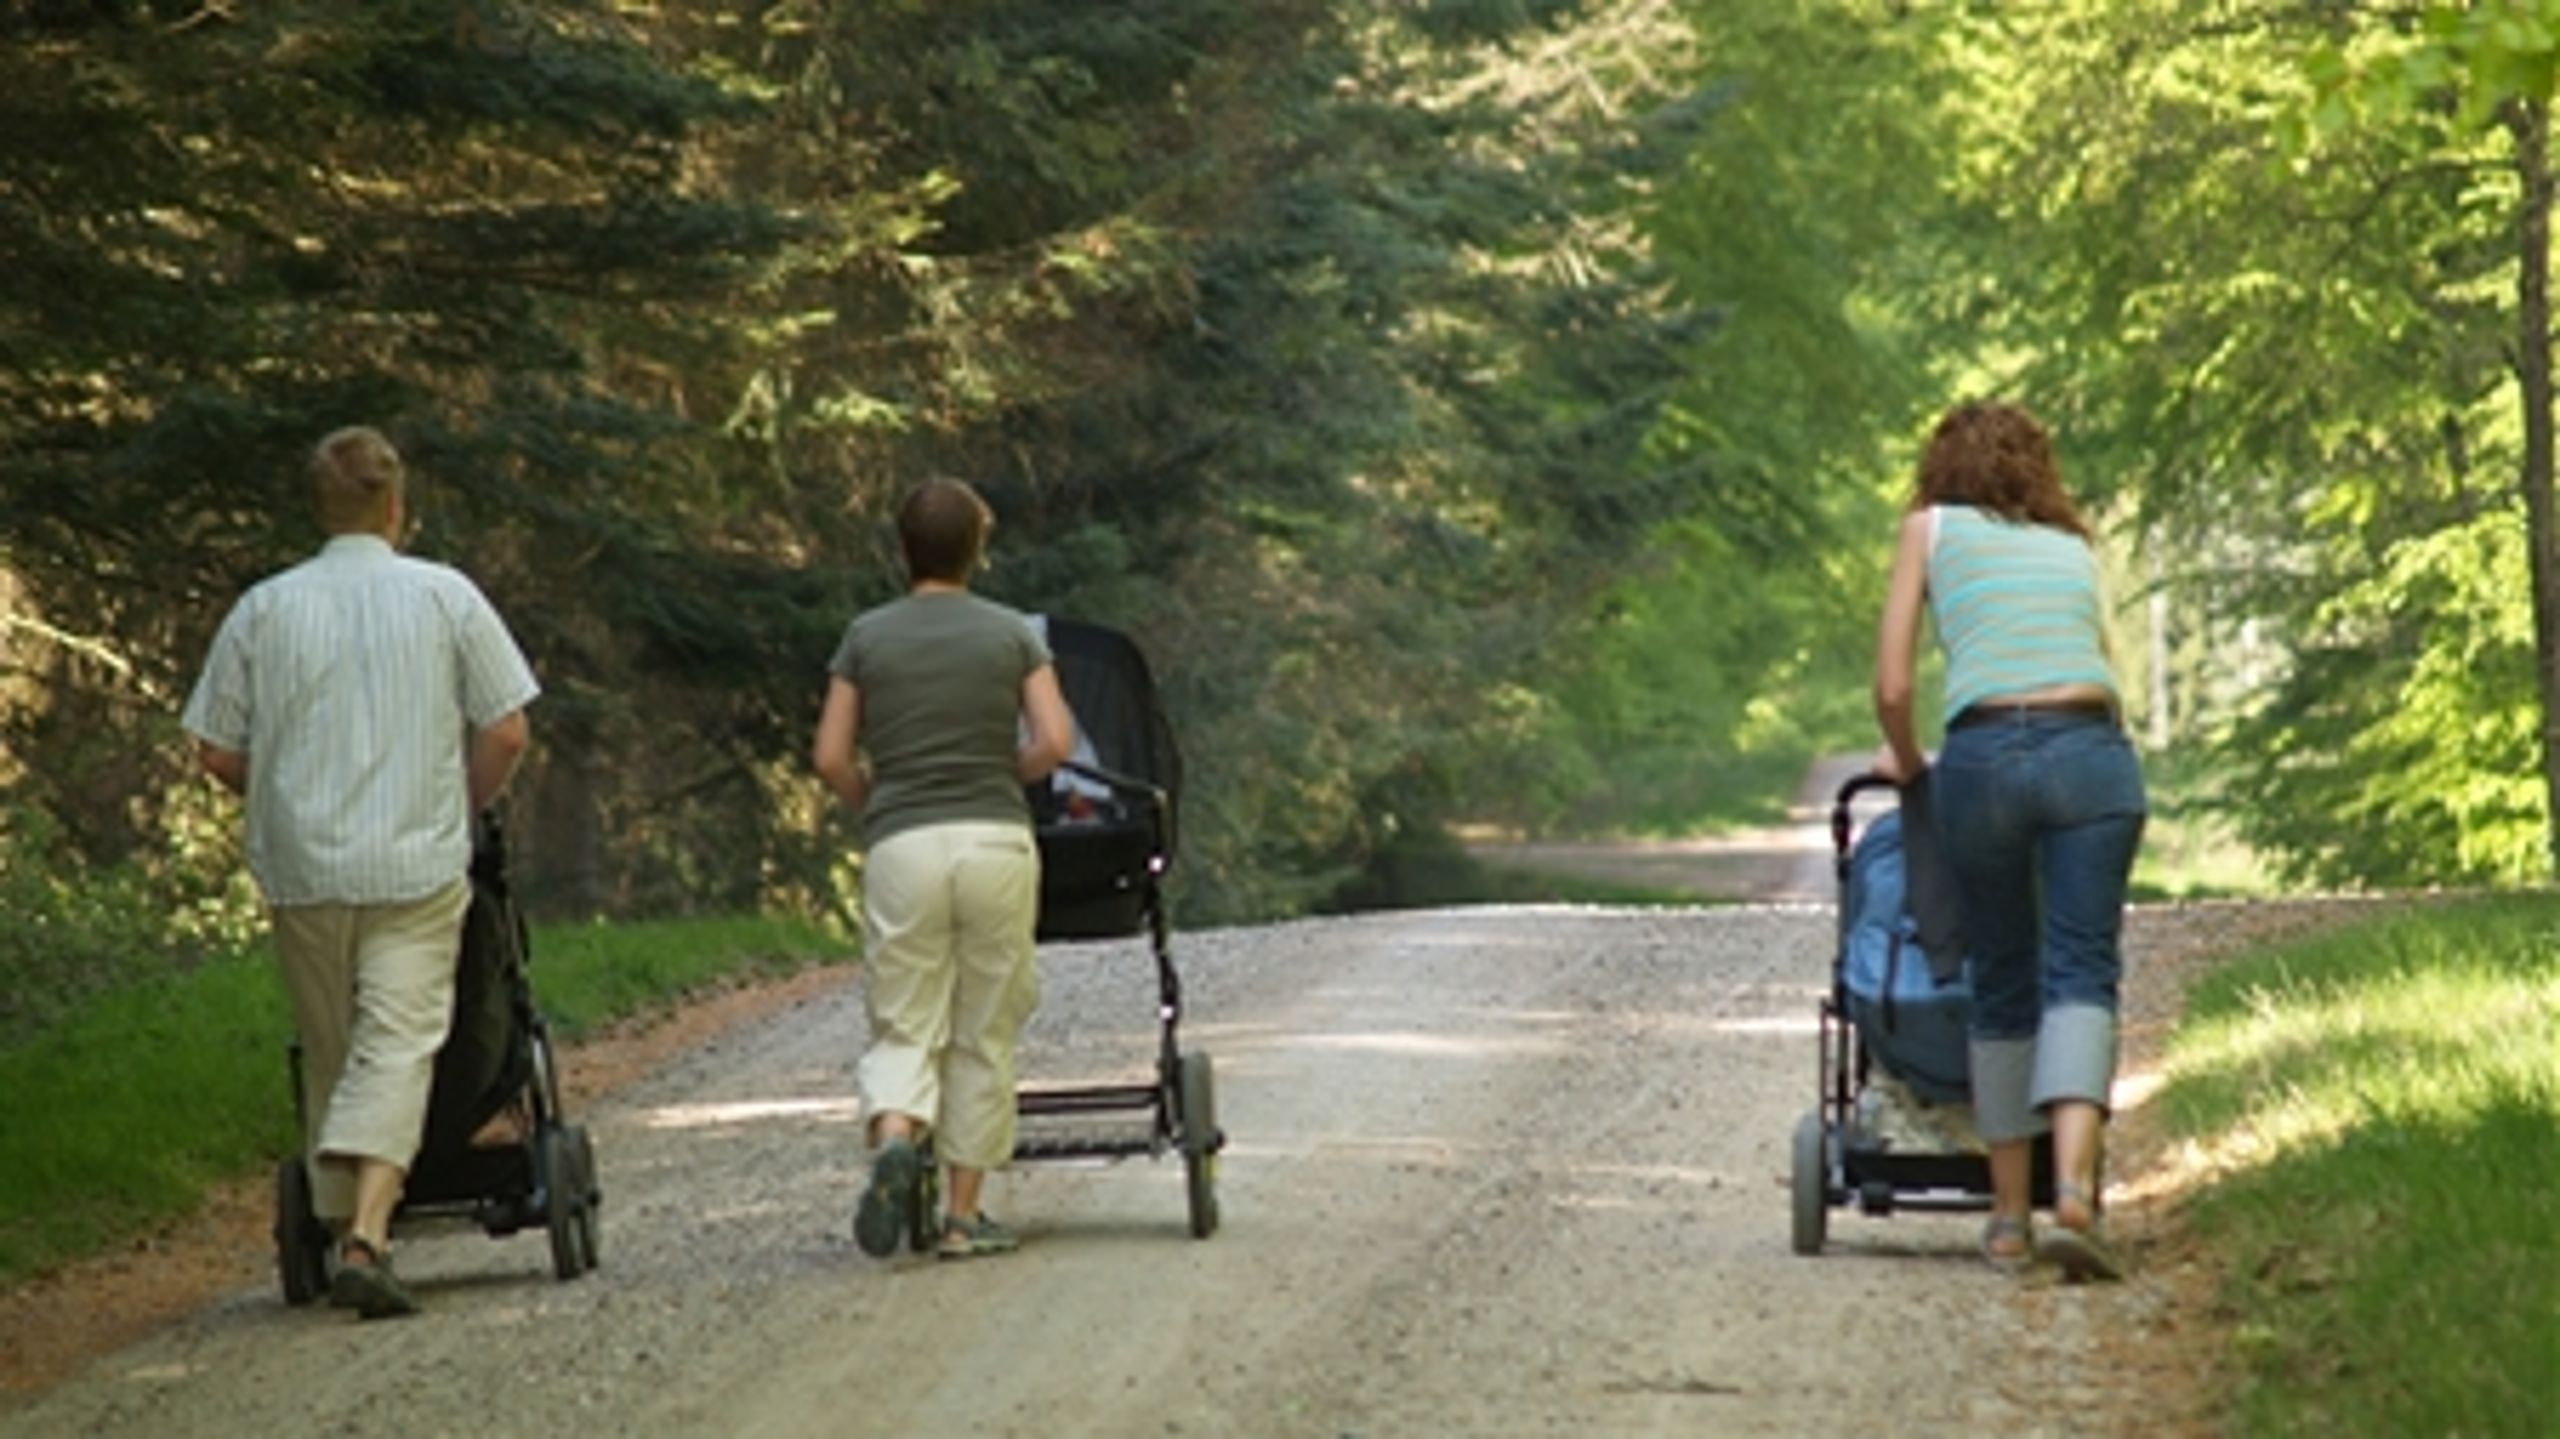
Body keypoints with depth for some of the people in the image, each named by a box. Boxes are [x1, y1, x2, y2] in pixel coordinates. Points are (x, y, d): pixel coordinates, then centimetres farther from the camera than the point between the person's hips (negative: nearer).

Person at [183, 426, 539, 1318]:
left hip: (301, 870, 2)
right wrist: (461, 809, 17)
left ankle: (341, 1229, 18)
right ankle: (364, 1239, -22)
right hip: (417, 870, -2)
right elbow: (506, 733, -1)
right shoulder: (446, 598, 0)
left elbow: (217, 750, 4)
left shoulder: (264, 610, 3)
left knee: (330, 1059, 14)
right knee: (398, 1047, -7)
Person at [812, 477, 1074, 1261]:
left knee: (903, 1028, 4)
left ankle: (893, 1137, -27)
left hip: (901, 847, 0)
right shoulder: (1012, 634, 6)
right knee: (984, 1036, 8)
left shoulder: (867, 637, 7)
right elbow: (1054, 742, -3)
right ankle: (964, 1215, 7)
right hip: (996, 841, 0)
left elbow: (831, 759, 3)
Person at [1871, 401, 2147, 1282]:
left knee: (2002, 987, 10)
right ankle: (2073, 1190, -26)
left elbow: (1892, 688, 11)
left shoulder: (1933, 527, 18)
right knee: (2081, 974, -5)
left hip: (1984, 756, -1)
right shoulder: (2074, 548, 27)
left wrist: (1907, 762, 29)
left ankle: (2009, 1217, 13)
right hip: (2091, 749, 1)